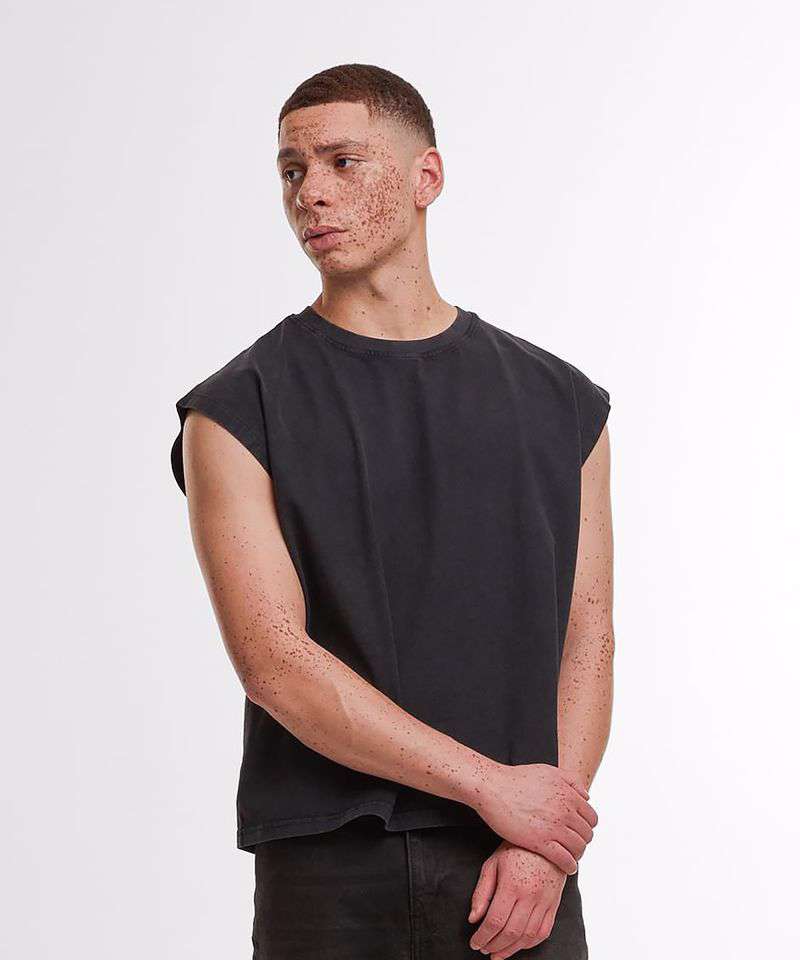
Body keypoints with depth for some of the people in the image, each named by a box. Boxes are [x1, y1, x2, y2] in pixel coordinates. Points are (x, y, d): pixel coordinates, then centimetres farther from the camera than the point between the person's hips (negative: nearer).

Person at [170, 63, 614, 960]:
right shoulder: (238, 412, -1)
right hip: (328, 880, -2)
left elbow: (587, 637, 4)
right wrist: (494, 786, -13)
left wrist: (545, 849, -9)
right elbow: (273, 659, -11)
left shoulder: (560, 403, 8)